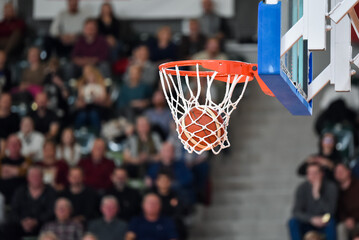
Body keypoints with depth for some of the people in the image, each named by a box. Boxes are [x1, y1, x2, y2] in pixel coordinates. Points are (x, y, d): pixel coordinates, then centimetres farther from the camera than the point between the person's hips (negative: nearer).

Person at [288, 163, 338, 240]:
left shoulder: (331, 187, -15)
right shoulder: (302, 188, -9)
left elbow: (330, 211, -24)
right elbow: (296, 212, -14)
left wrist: (317, 195, -34)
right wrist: (312, 219, -30)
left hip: (325, 225, -1)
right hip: (308, 223, 2)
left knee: (330, 222, -35)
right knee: (293, 222, -27)